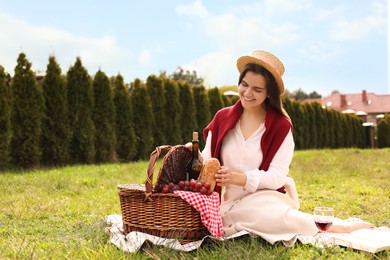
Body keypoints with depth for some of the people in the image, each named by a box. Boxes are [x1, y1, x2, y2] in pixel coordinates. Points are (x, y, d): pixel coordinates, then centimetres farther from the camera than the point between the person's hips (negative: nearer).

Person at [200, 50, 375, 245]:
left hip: (265, 200, -5)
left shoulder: (280, 126, -5)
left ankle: (338, 229, -15)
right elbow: (206, 160, 0)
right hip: (231, 203, 5)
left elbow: (276, 177, -12)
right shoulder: (222, 119, 4)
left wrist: (241, 178, -27)